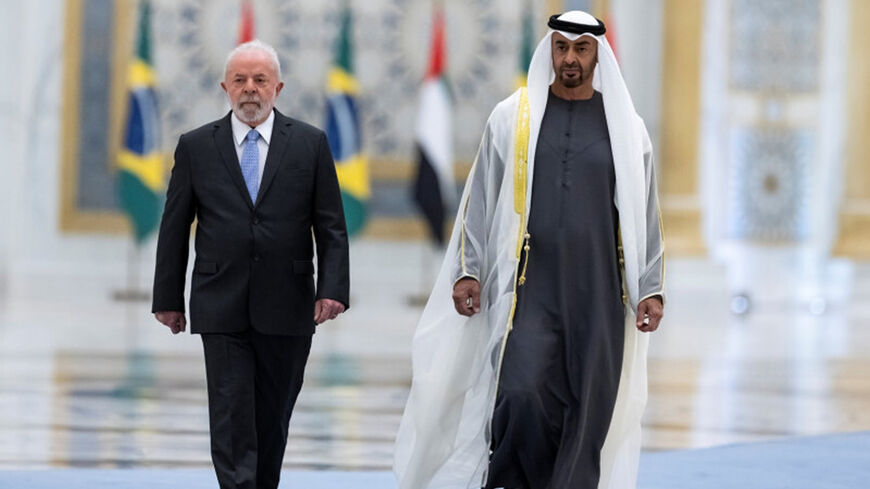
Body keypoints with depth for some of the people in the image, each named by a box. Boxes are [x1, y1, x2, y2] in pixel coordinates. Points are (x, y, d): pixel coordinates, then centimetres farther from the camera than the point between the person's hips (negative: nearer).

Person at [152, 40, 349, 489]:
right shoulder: (196, 147, 5)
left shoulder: (310, 144, 5)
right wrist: (168, 298, 6)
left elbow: (331, 227, 3)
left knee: (272, 420, 8)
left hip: (286, 313, 1)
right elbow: (174, 228, 8)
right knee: (231, 418, -9)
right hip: (222, 312, -1)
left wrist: (332, 289, -8)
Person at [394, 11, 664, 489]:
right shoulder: (513, 117, 5)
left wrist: (650, 289, 1)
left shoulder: (625, 127, 6)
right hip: (529, 288, -1)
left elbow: (644, 213, 8)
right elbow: (481, 199, 7)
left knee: (588, 410, 0)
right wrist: (468, 271, 0)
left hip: (597, 292, 1)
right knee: (521, 395, -18)